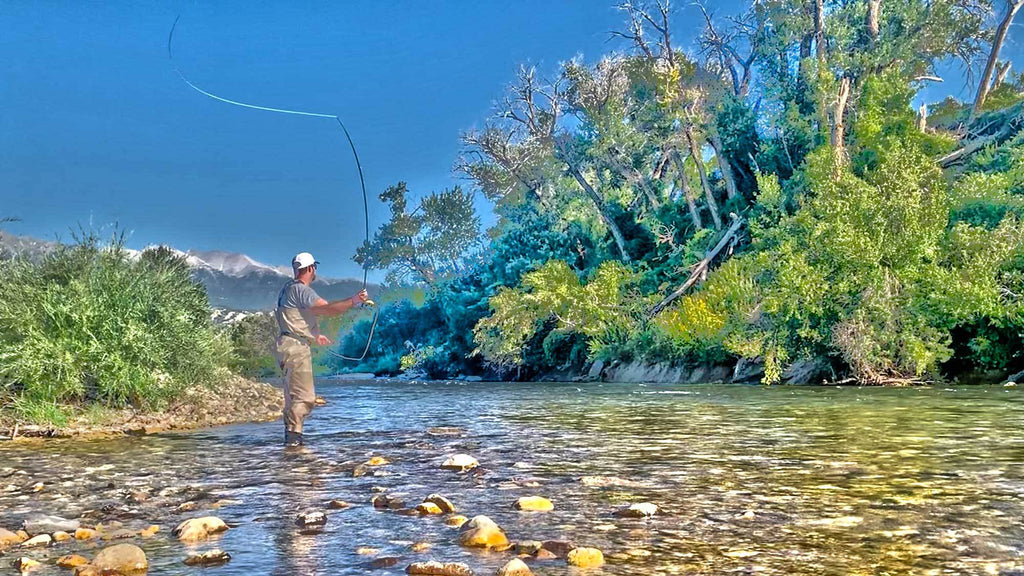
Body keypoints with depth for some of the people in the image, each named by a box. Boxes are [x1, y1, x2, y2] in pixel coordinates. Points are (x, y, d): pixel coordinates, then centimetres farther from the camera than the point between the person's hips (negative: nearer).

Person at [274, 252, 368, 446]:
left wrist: (314, 337, 36)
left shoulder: (289, 289, 19)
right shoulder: (301, 290, -14)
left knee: (294, 394, 14)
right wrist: (353, 301, -21)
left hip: (289, 346, 11)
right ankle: (293, 435, -10)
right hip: (296, 348, -11)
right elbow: (327, 309, -26)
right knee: (305, 397, -9)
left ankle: (291, 437, 17)